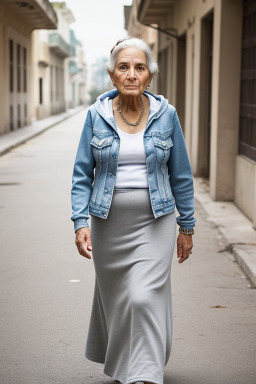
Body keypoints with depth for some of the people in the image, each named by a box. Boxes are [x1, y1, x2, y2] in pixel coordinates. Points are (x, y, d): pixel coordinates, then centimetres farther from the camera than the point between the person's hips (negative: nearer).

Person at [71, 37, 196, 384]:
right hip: (109, 222, 2)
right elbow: (82, 174, 0)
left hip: (155, 223, -1)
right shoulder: (96, 115, -2)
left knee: (146, 298, -13)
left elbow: (181, 174, 4)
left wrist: (186, 226, 6)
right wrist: (81, 221, -11)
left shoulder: (166, 114, -3)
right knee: (115, 299, 13)